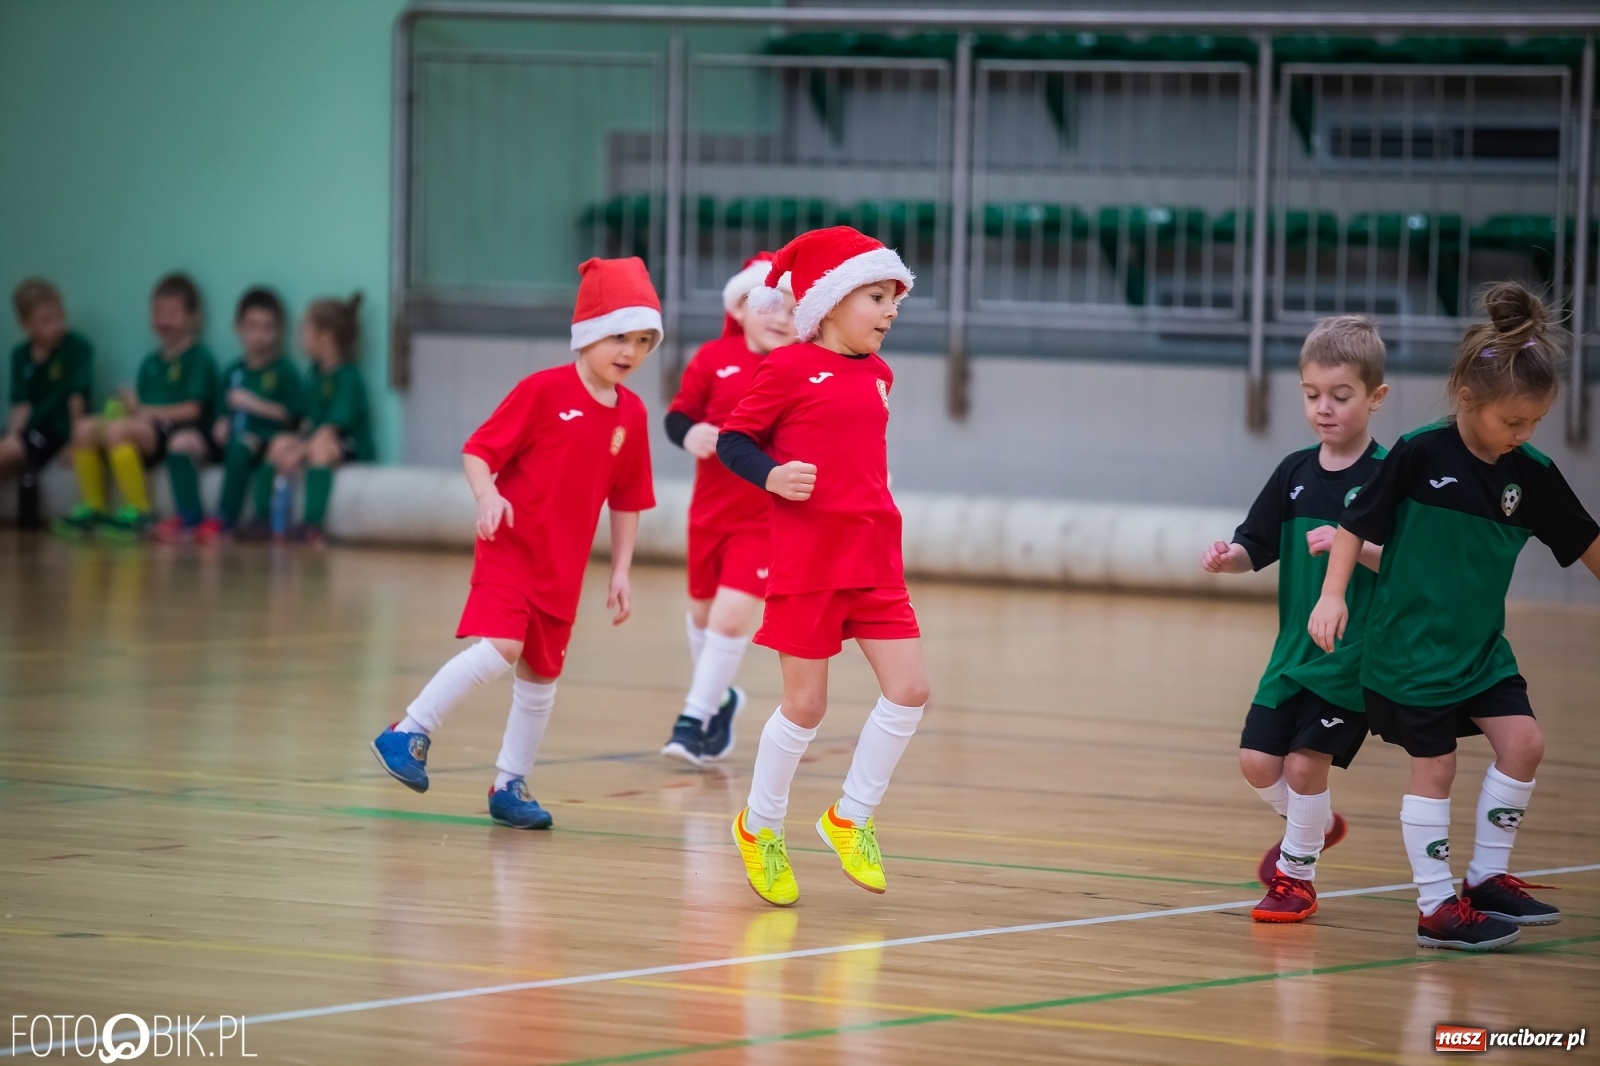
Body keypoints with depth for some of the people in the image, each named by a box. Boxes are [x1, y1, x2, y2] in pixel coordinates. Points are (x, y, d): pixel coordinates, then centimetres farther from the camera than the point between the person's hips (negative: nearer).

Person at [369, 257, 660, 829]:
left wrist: (620, 572, 10)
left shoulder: (631, 414, 4)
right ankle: (410, 732, -10)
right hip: (511, 544, -6)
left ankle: (510, 786, 24)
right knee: (501, 646, -23)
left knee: (541, 674, 11)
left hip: (562, 566, 6)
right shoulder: (543, 391, -11)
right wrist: (488, 496, -27)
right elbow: (478, 450, -9)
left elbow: (626, 501, 12)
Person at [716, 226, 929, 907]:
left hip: (873, 558, 6)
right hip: (806, 560, -6)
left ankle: (851, 818, 12)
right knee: (806, 705, 1)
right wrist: (772, 476, -20)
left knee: (909, 689, -5)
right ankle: (760, 826, 22)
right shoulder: (790, 369, -7)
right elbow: (732, 440, -4)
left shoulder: (877, 375, 11)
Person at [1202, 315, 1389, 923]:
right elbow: (1256, 547, 8)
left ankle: (1296, 873, 11)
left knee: (1305, 760, -10)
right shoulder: (1295, 473, 6)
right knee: (1258, 761, 2)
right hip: (1294, 647, 6)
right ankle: (1316, 824, 33)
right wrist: (1228, 558, -13)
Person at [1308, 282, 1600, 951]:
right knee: (1434, 768, -1)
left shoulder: (1533, 475, -2)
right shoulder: (1420, 456, -15)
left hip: (1481, 645, 5)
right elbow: (1357, 525, -7)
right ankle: (1436, 905, 8)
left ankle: (1487, 878, 11)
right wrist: (1333, 595, -15)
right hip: (1410, 646, -5)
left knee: (1522, 743, -5)